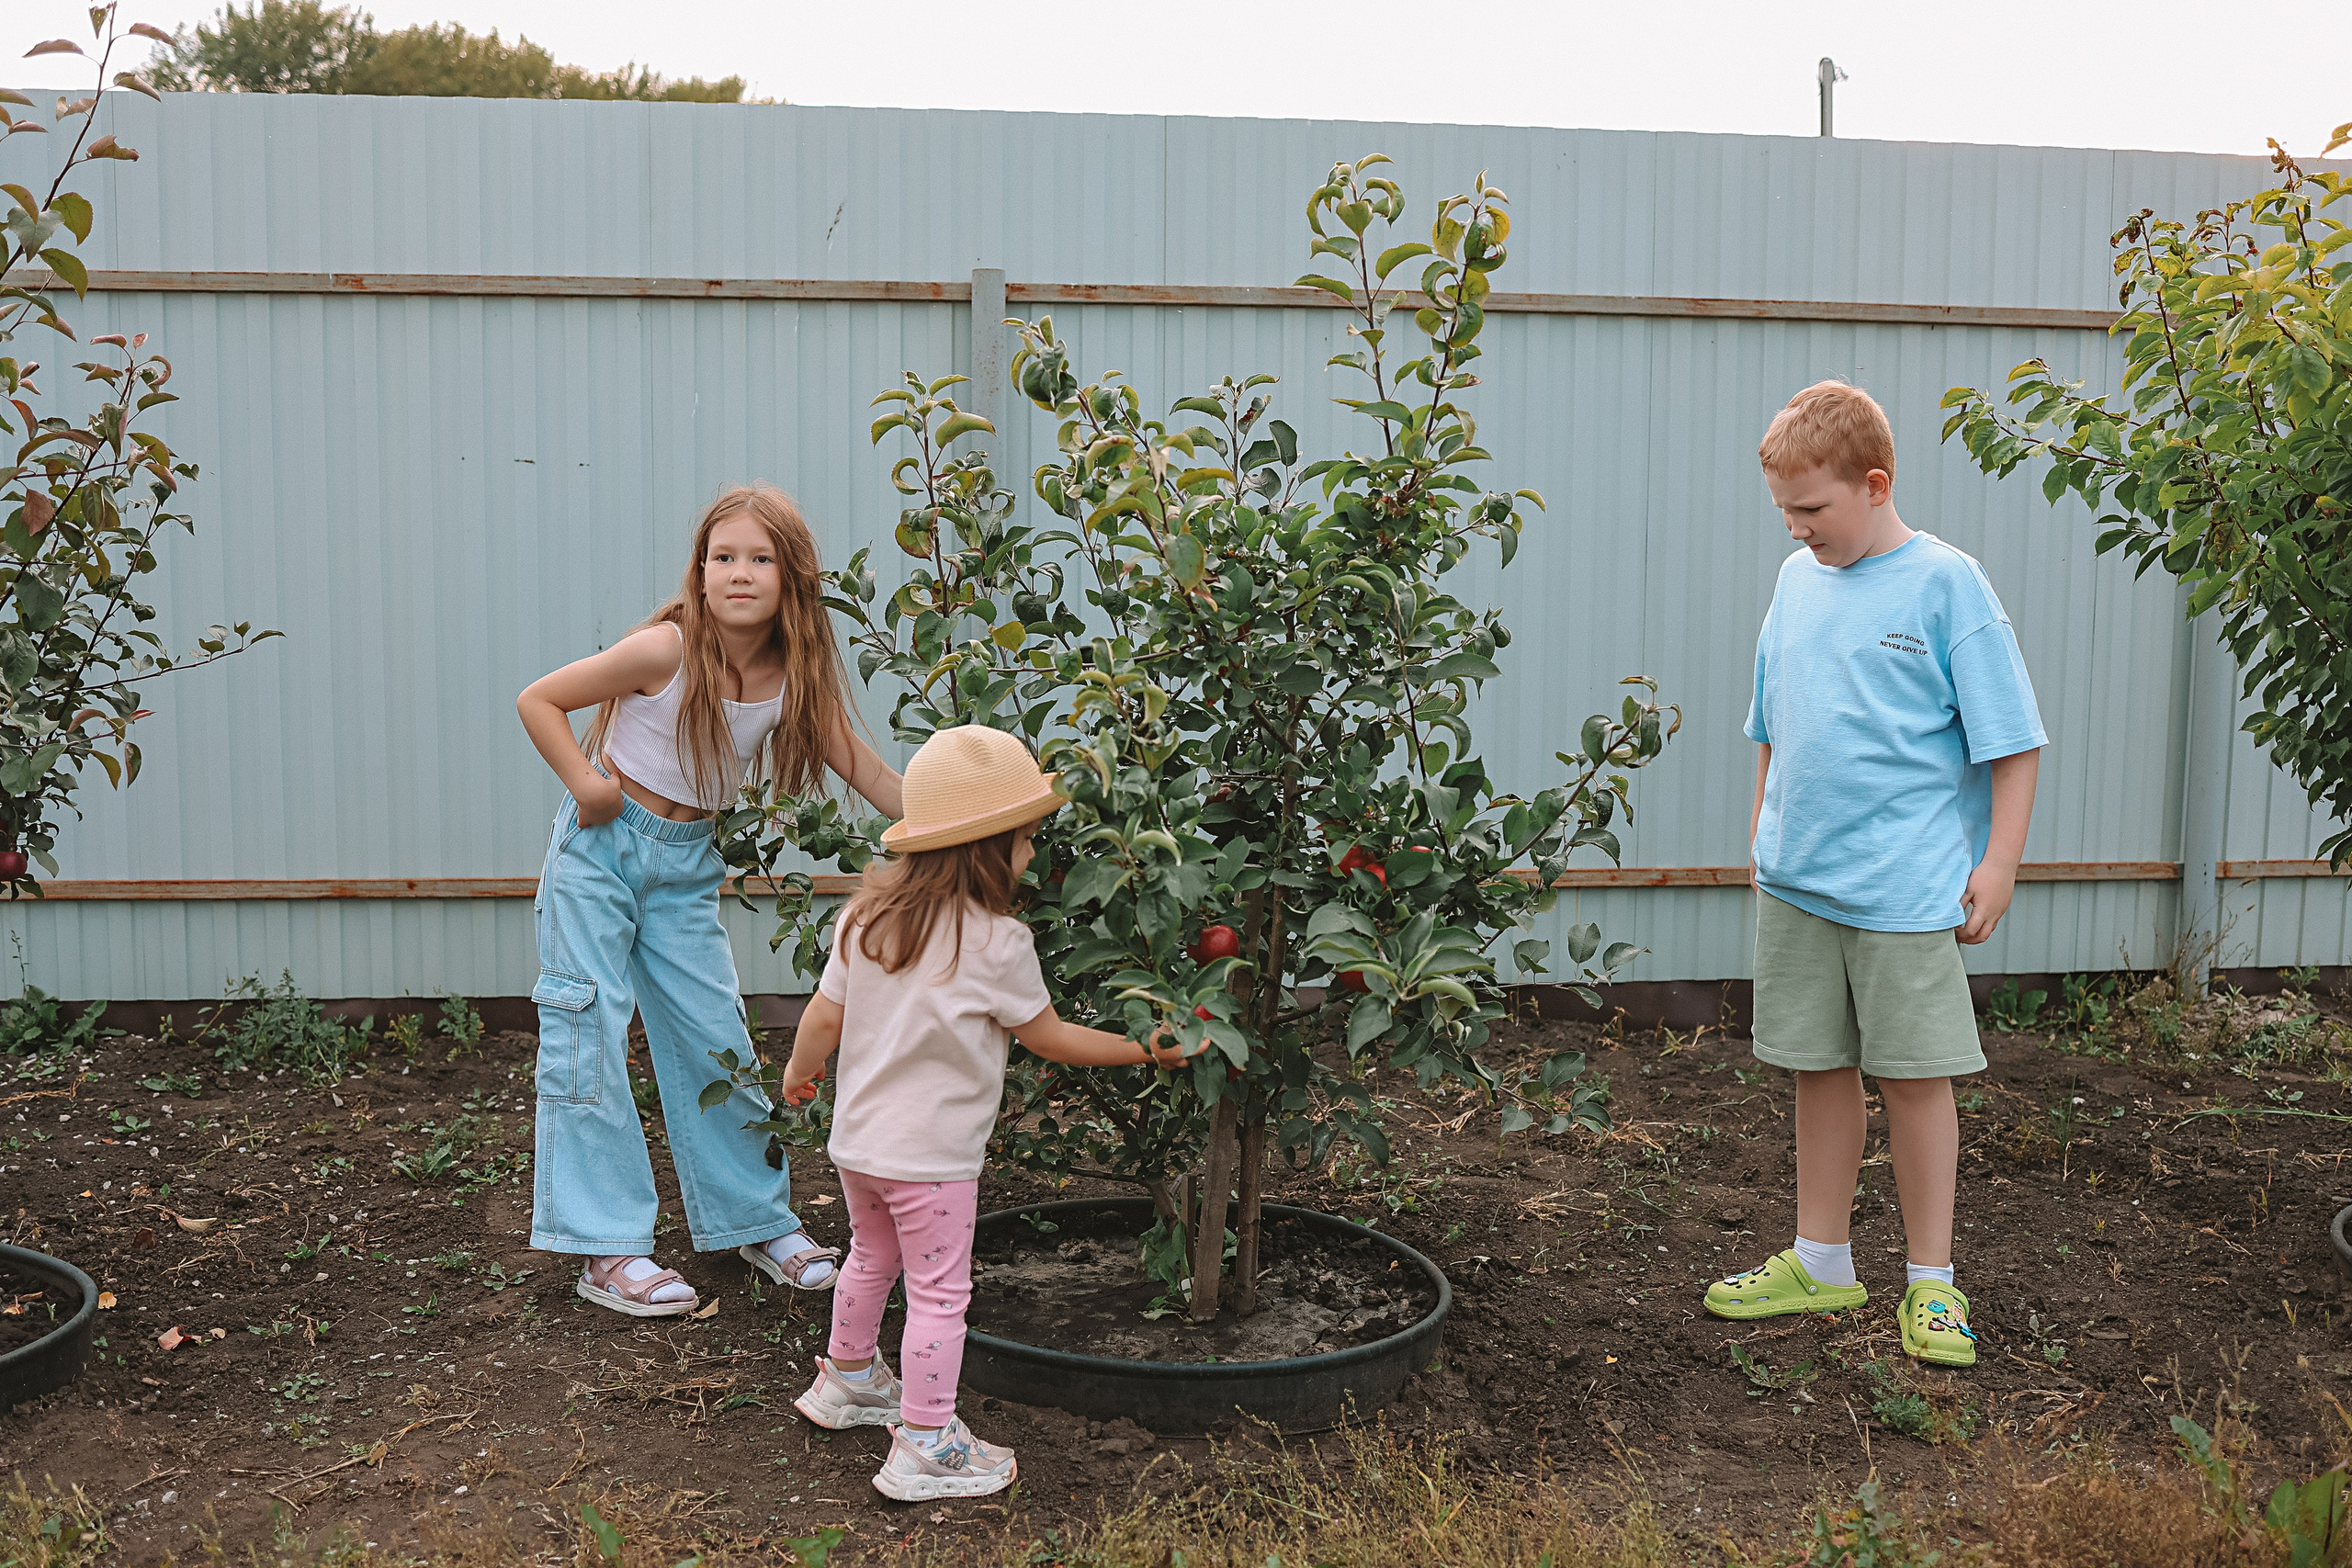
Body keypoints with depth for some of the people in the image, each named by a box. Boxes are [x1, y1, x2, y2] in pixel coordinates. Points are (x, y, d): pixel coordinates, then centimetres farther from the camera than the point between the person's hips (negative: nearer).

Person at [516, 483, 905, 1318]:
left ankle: (757, 1219, 22)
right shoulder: (666, 652, -21)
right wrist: (587, 785, -17)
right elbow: (537, 699, -12)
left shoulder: (798, 678, -9)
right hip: (603, 845, -4)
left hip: (686, 863, 4)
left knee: (715, 1034, 7)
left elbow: (876, 779, -7)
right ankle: (606, 1248, 3)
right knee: (589, 1034, -4)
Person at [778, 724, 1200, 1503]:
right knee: (939, 1292, 4)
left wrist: (800, 1071, 23)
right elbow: (1049, 1037, -9)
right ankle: (924, 1445, 8)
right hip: (931, 1154, -7)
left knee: (872, 1257, 27)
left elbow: (824, 1015, 3)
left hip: (856, 1140, 7)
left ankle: (848, 1379, 45)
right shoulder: (995, 943, -19)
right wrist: (1143, 1050, 2)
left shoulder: (866, 914, -2)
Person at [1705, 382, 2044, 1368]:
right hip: (1795, 881, 5)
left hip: (1907, 889, -5)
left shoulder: (1944, 583, -8)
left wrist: (1998, 860, -10)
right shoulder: (1797, 580, 8)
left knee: (1913, 1075, 4)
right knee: (1819, 1069, 13)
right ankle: (1822, 1263, 27)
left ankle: (1932, 1283, 18)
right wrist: (1763, 833, 18)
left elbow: (2010, 738, -7)